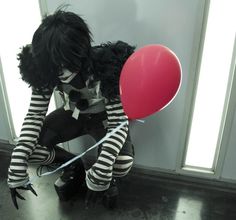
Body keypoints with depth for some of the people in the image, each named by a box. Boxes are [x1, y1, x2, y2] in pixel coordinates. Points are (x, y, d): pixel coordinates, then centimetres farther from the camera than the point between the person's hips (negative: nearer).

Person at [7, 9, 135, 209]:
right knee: (27, 147, -15)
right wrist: (17, 165, -25)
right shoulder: (45, 69, -22)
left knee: (122, 163, -32)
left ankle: (107, 177, 8)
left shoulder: (106, 68, -34)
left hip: (104, 118, -3)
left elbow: (119, 123, -32)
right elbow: (35, 114, -17)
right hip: (73, 115, 4)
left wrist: (101, 172, -42)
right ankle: (73, 166, 12)